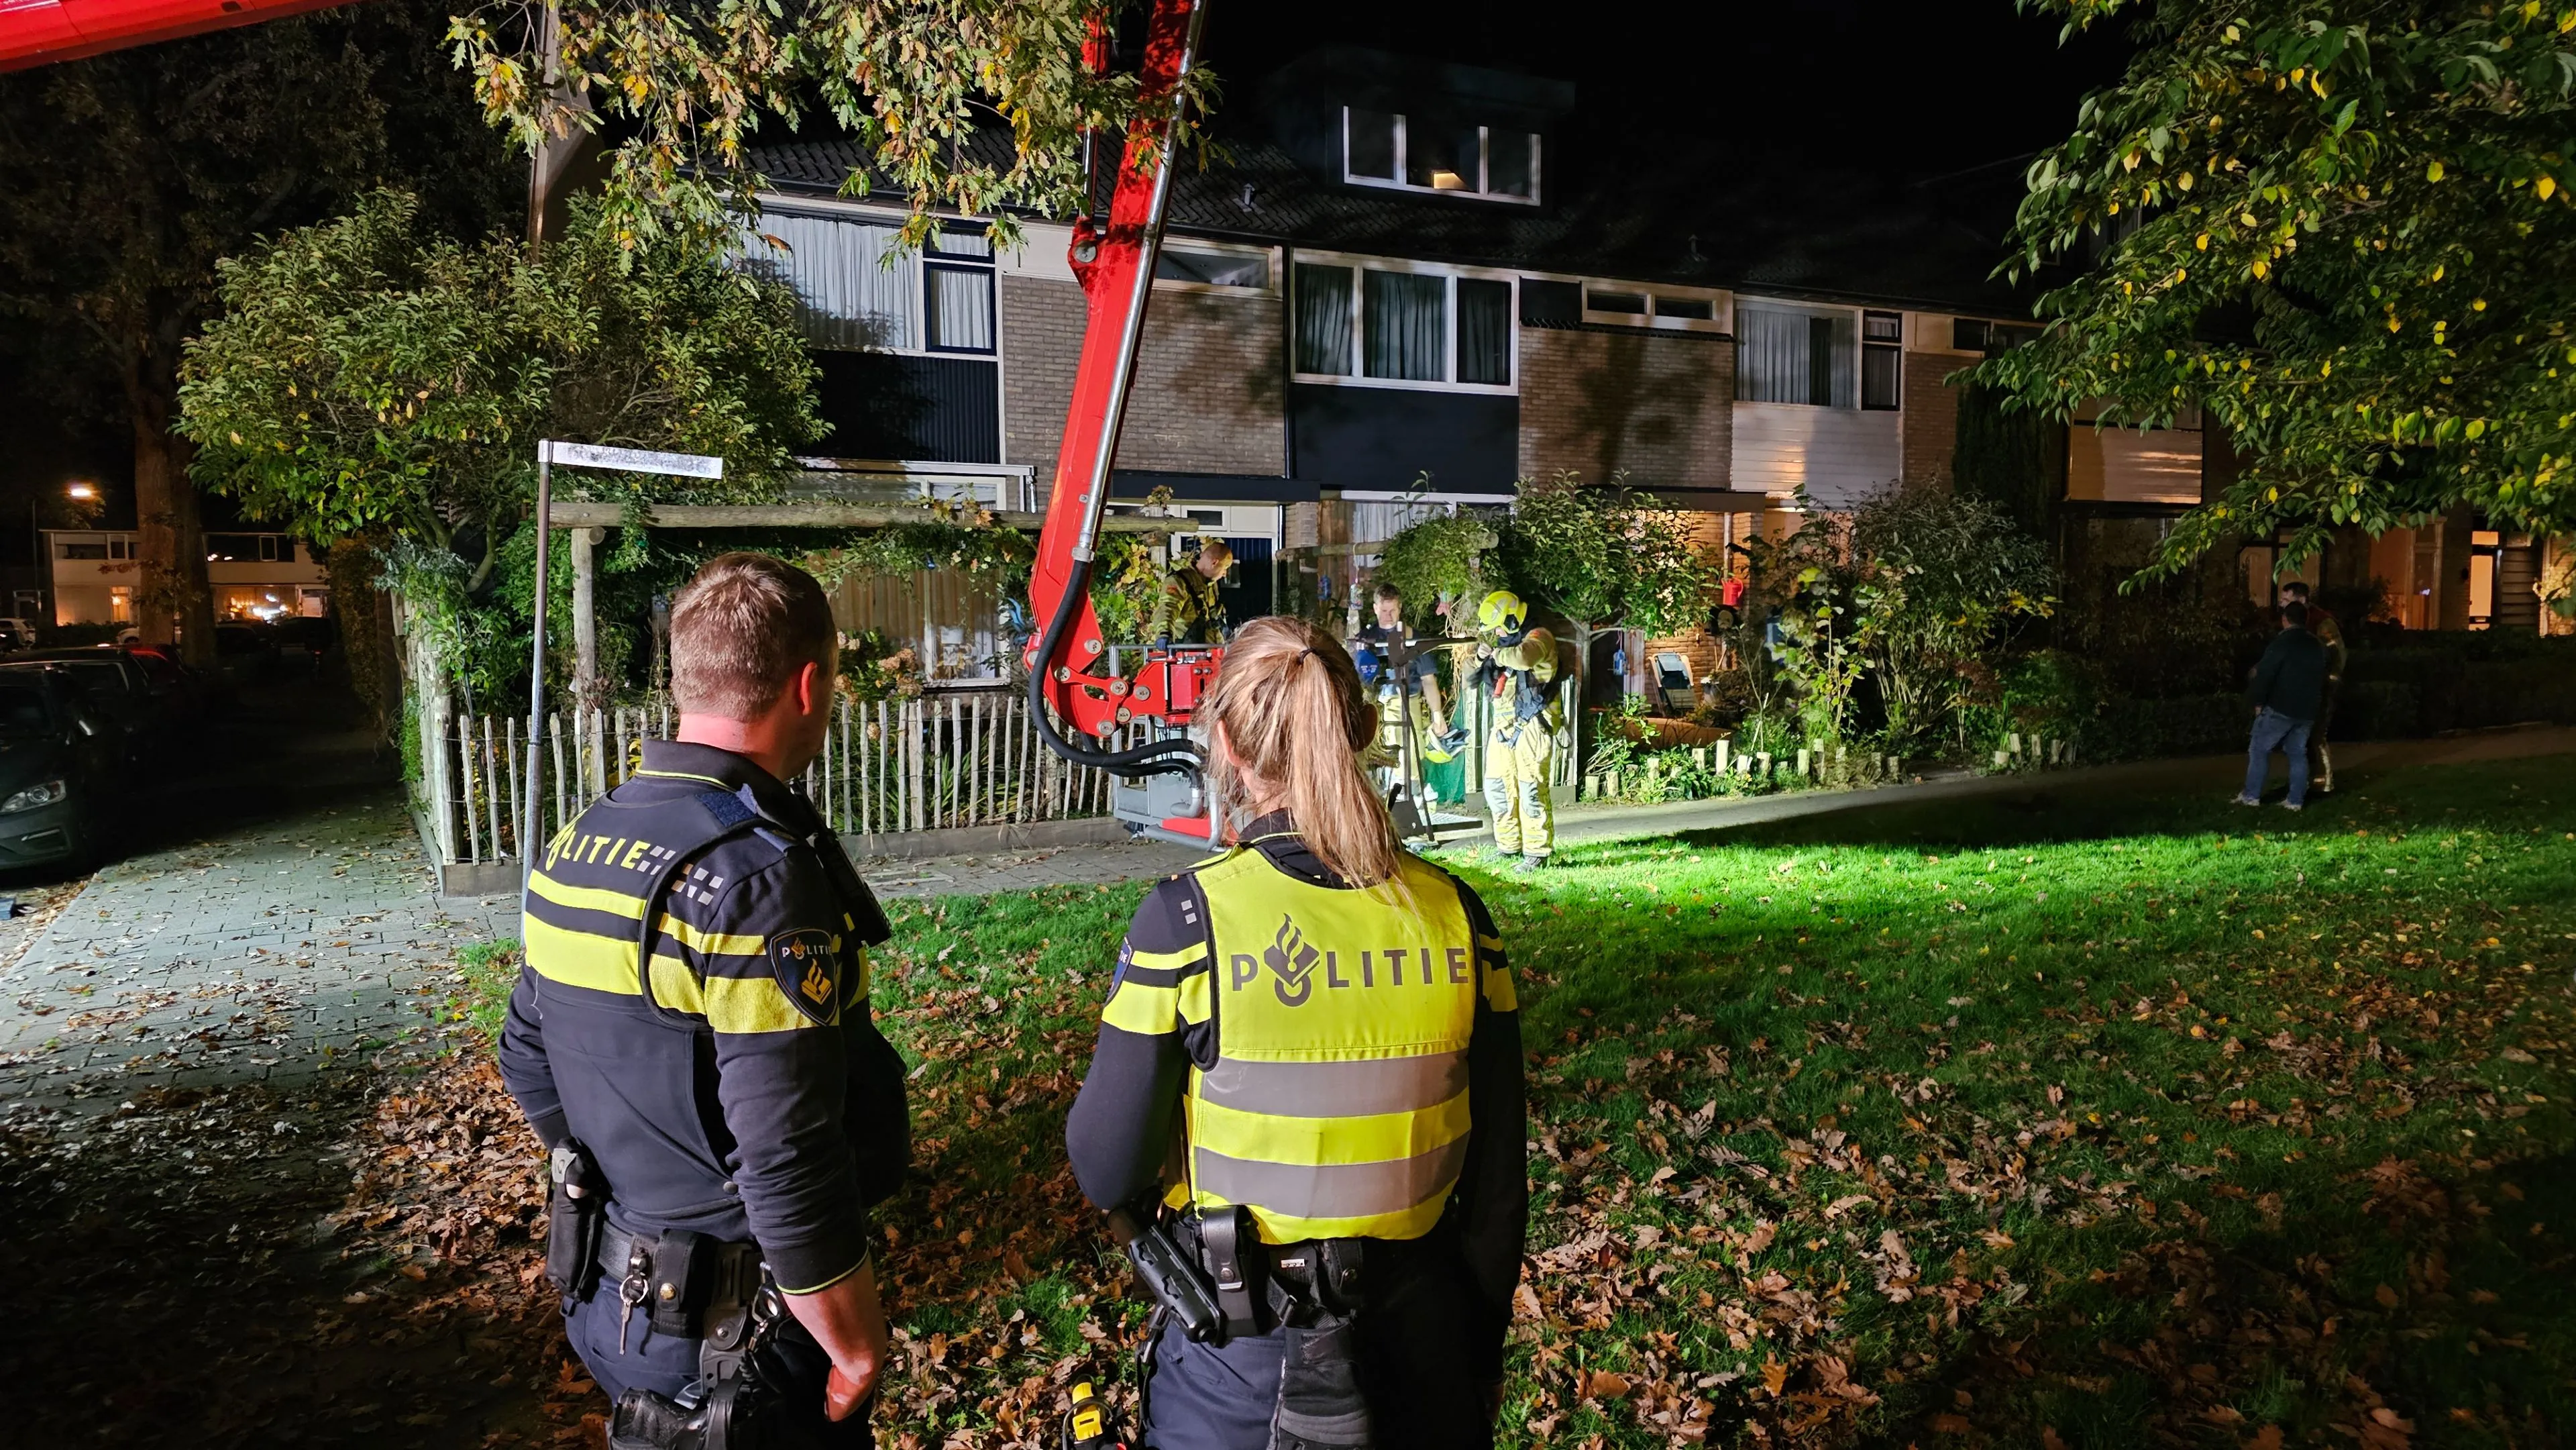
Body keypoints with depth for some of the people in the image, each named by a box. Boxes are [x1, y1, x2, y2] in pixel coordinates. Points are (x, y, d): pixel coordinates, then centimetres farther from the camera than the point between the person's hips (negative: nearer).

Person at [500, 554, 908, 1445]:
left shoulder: (580, 840, 1)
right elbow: (787, 1165, -28)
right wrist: (857, 1347, -16)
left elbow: (528, 1057, 12)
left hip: (606, 1295, 8)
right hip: (735, 1328, -8)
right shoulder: (760, 873, -27)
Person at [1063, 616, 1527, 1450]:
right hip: (1419, 1357, 3)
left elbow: (1106, 1173, -12)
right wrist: (1480, 1358, 12)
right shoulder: (1455, 916, -10)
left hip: (1240, 1364, -2)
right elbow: (1497, 1185, -3)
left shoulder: (1185, 918, -19)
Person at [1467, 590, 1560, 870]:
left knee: (1531, 789, -11)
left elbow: (1523, 656, -31)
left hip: (1530, 727, -9)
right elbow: (1474, 680, 21)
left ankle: (1537, 851, -6)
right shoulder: (1503, 642, 19)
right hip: (1503, 727, 9)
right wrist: (1482, 657, 1)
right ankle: (1509, 846, 20)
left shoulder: (1538, 638, -7)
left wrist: (1496, 653, -14)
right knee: (1497, 787, 10)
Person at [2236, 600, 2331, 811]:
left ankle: (2251, 796, 3)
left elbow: (2265, 674, -16)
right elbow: (2321, 679, 24)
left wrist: (2258, 701, -8)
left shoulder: (2282, 642, -11)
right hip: (2306, 711, 7)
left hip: (2280, 708, -7)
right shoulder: (2317, 646, 14)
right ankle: (2296, 800, 9)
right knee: (2298, 753, 11)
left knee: (2259, 750, 3)